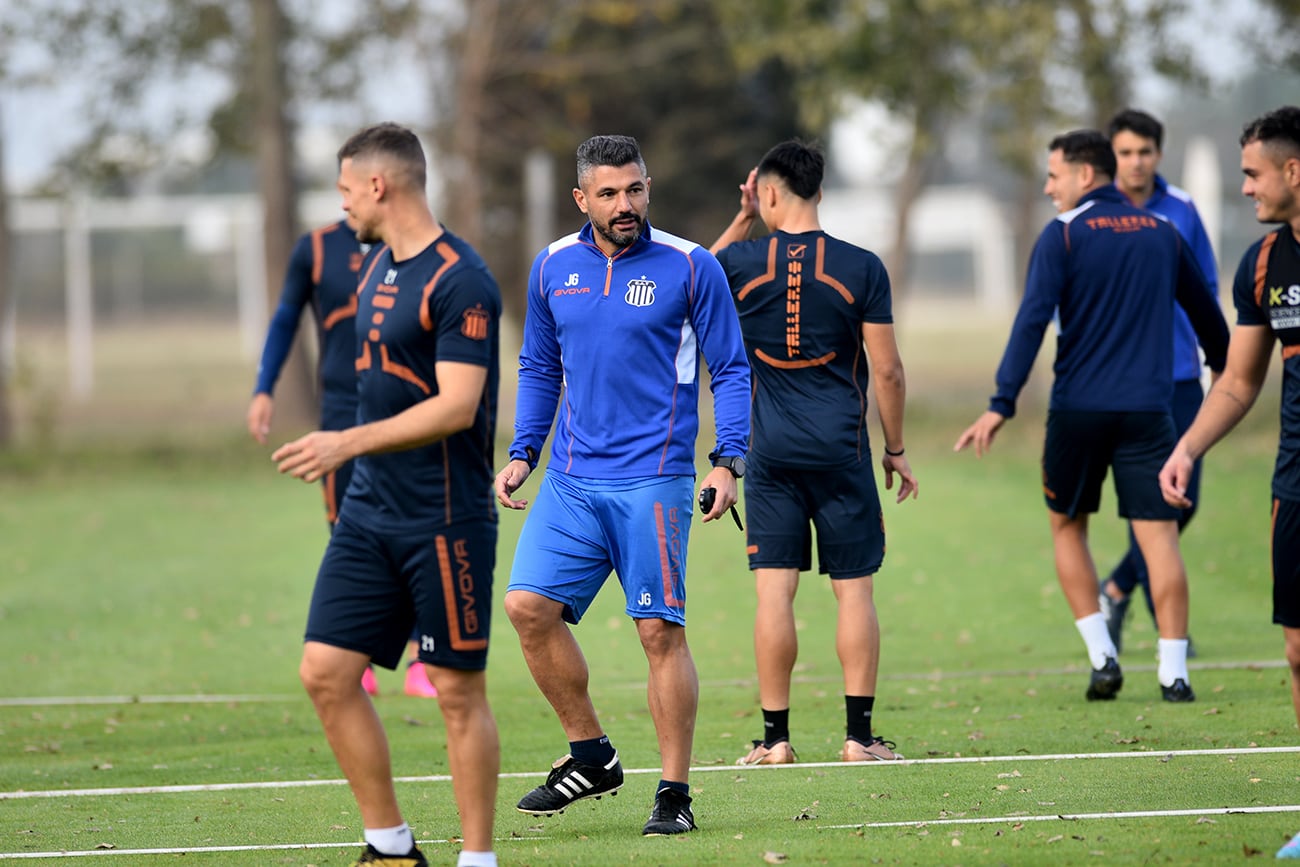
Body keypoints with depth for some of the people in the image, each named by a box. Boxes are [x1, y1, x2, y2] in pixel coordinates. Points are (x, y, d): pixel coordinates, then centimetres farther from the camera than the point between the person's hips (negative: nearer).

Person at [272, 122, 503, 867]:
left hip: (445, 520, -9)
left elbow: (456, 406, -22)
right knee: (327, 672, 3)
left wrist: (349, 443, -26)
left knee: (459, 691, -1)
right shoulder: (381, 267, 13)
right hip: (370, 512, 9)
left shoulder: (459, 281, -15)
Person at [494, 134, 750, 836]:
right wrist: (522, 453, 10)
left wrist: (728, 462, -9)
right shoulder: (553, 267, 8)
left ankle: (674, 794, 3)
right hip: (571, 480, 4)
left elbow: (730, 370, 1)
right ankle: (590, 756, 10)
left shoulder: (690, 267, -3)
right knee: (529, 605, -6)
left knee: (660, 632, -6)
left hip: (652, 481, -4)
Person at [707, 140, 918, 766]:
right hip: (841, 450, -1)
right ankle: (859, 735, 3)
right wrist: (896, 448, 9)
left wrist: (743, 218, 21)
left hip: (771, 453, 1)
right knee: (854, 589, 4)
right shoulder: (861, 268, -4)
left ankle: (774, 737, 3)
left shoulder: (742, 263, -2)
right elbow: (887, 370, -2)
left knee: (774, 591, 2)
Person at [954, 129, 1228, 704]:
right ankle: (1173, 672, -8)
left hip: (1078, 409, -2)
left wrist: (1002, 404, -15)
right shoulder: (1161, 234, 11)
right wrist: (1224, 371, 39)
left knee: (1067, 526, 16)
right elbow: (1206, 312, 22)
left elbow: (1032, 321, -13)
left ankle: (1102, 656, 6)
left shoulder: (1062, 236, -3)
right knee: (1159, 536, -1)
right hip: (1147, 409, 2)